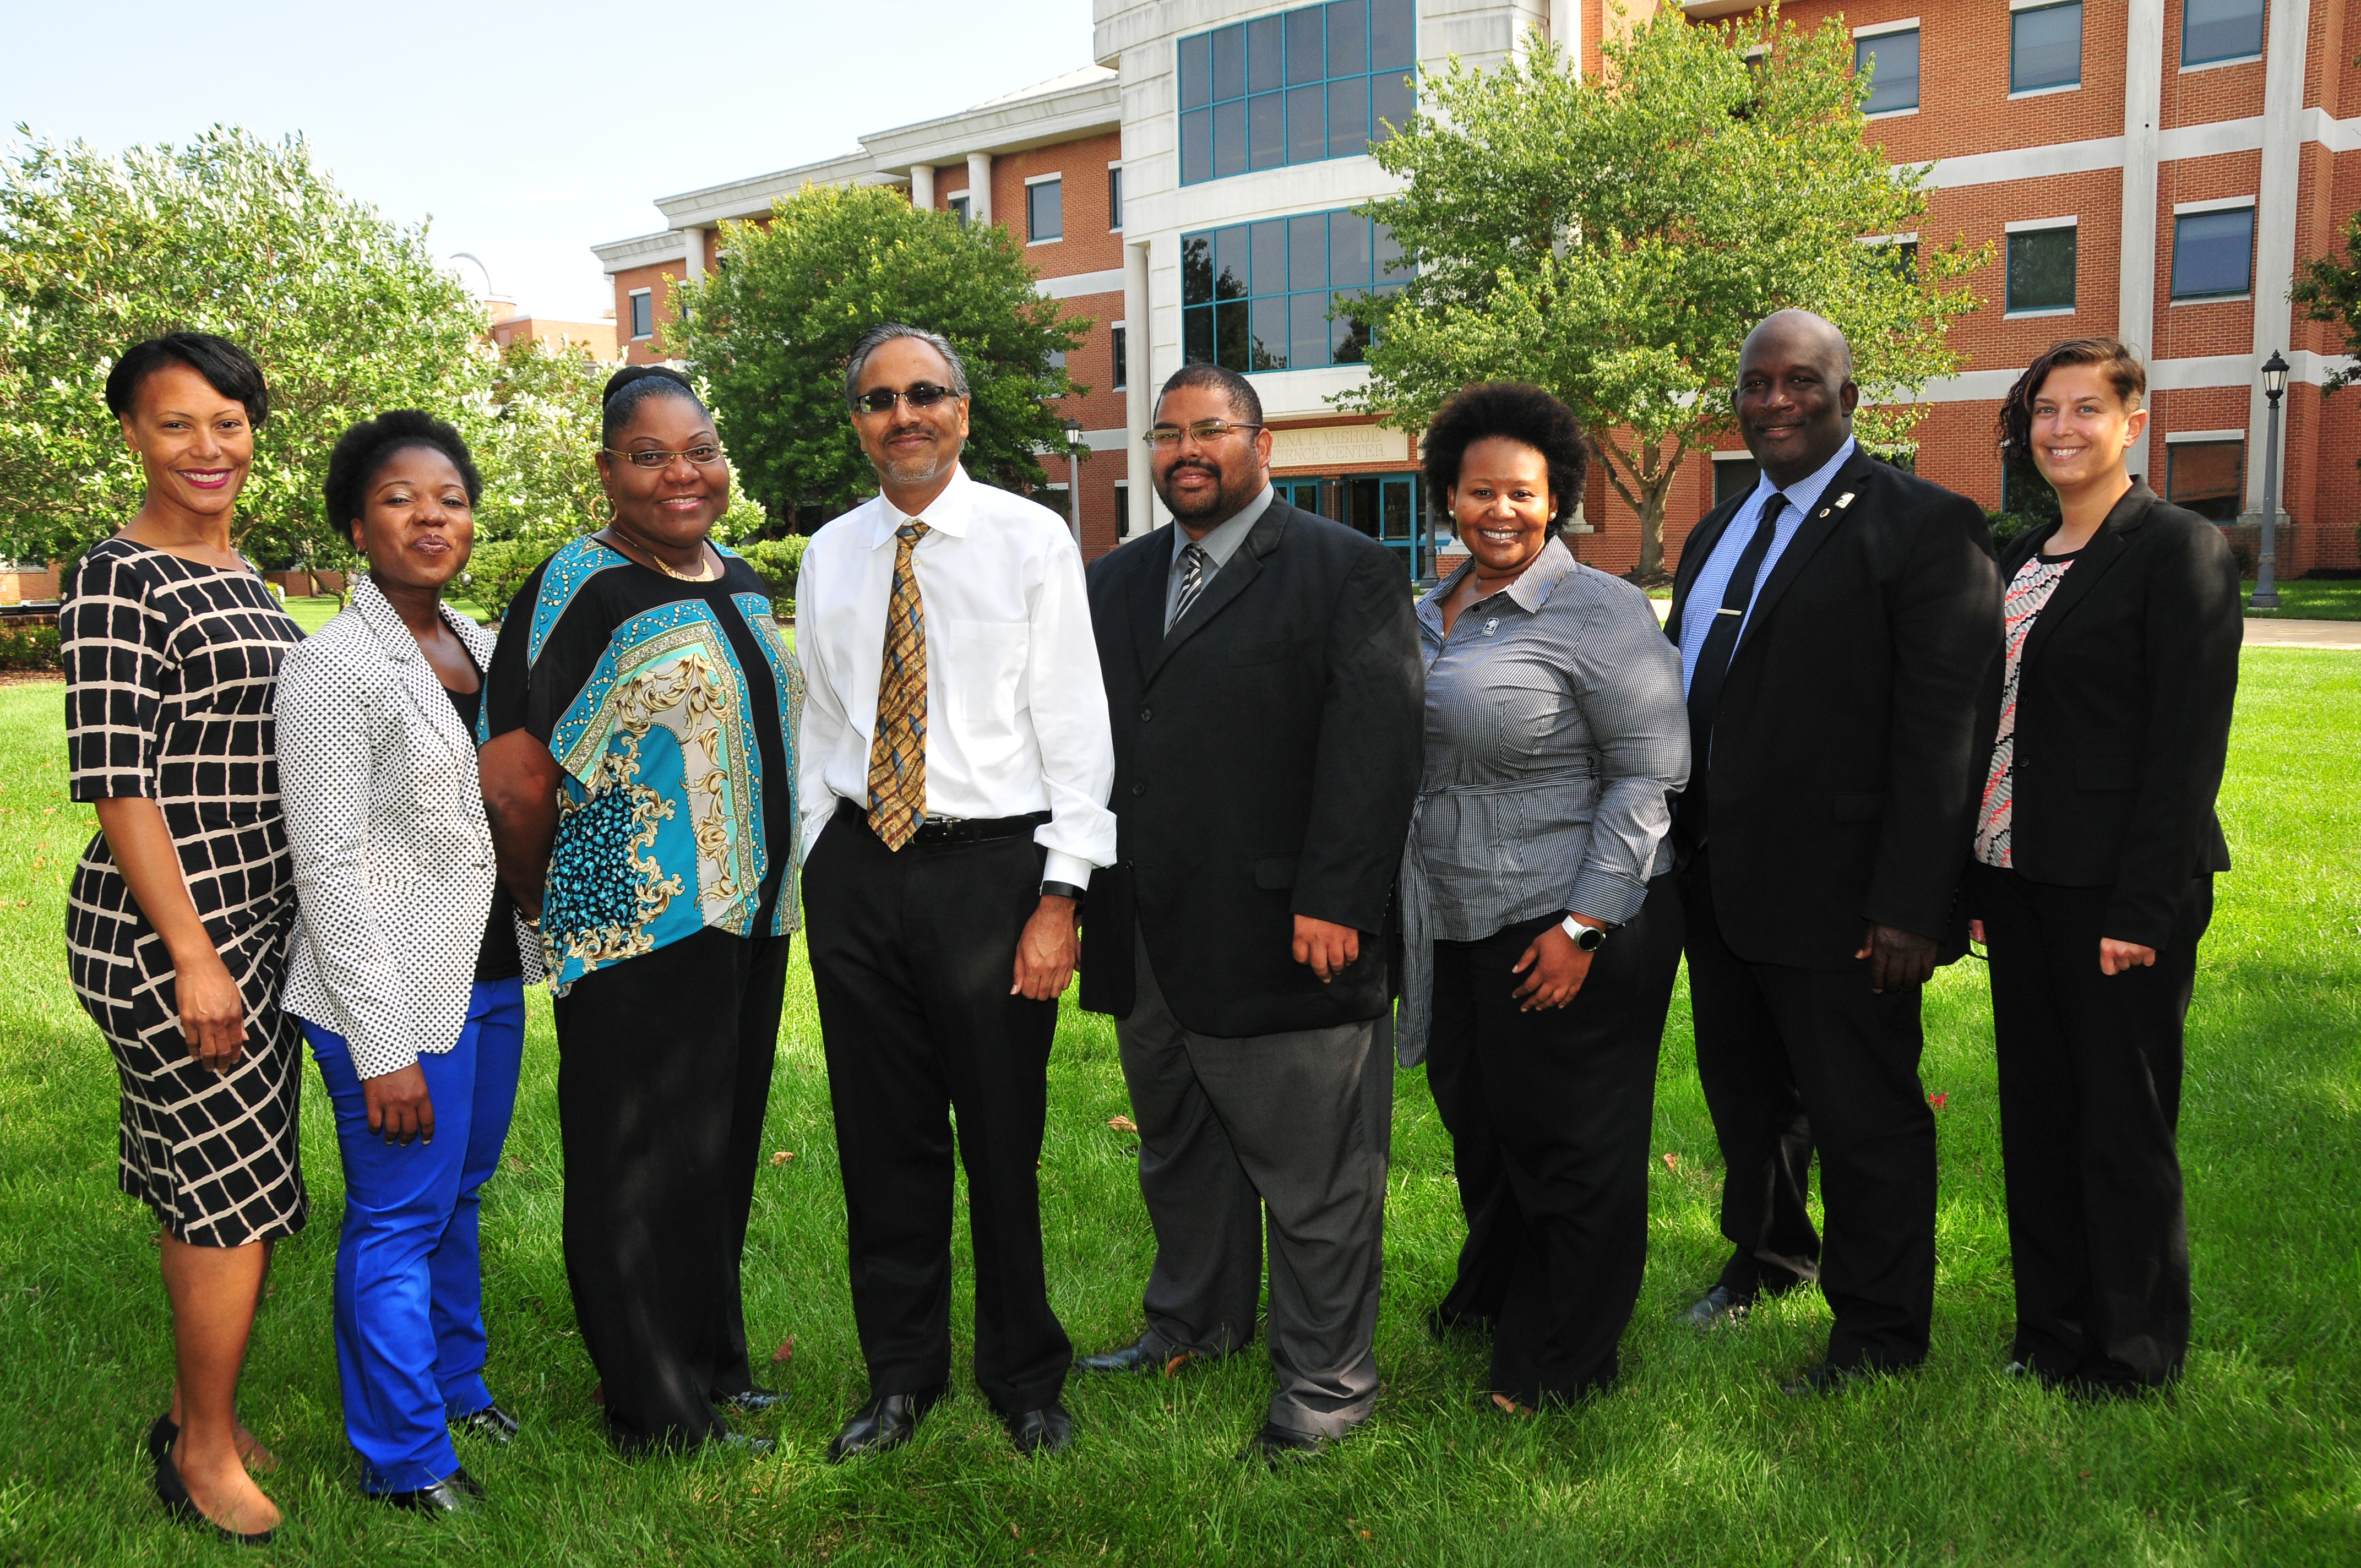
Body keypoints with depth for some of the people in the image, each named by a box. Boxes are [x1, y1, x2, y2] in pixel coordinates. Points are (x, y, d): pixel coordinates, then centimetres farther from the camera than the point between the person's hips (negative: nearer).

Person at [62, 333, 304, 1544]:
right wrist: (191, 955, -19)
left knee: (205, 1189, 16)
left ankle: (199, 1416, 30)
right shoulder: (122, 579, -13)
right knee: (233, 1189, -1)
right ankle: (205, 1453, 15)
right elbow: (116, 780, -17)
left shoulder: (243, 576, 13)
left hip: (258, 920, 8)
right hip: (167, 935, -8)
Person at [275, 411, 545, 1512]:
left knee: (459, 1194, 20)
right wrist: (381, 1046, -18)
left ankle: (455, 1381, 38)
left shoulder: (481, 647, 9)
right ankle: (405, 1454, 20)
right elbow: (328, 869, -17)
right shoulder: (332, 667, -14)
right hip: (397, 995, -7)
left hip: (492, 976, 7)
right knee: (400, 1218, 5)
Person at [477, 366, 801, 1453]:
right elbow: (516, 775, -16)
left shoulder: (739, 582, 11)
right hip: (637, 929, -8)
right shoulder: (580, 588, -13)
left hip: (746, 915, 8)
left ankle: (713, 1363, 34)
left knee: (723, 1147, 17)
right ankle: (658, 1414, 18)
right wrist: (548, 904, -3)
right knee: (645, 1164, 4)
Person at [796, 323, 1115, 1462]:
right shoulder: (828, 557, 9)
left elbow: (1075, 726, -6)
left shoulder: (1032, 539, -3)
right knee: (883, 1141, 11)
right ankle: (901, 1376, 30)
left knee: (1004, 1142, 6)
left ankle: (1024, 1379, 27)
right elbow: (819, 726, 14)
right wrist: (819, 871, 8)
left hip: (989, 860, -3)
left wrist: (1059, 897, -12)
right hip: (857, 864, 4)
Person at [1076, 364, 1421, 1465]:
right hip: (1148, 939, 7)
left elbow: (1374, 746, -12)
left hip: (1283, 935, -6)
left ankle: (1326, 1383, 20)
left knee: (1311, 1172, 3)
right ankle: (1197, 1320, 42)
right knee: (1177, 1148, 21)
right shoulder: (1116, 582, 15)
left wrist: (1334, 901, -19)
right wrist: (1081, 886, 4)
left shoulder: (1347, 571, -4)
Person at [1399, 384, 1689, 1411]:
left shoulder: (1598, 611, -11)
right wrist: (1400, 907, 16)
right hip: (1454, 930, 7)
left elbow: (1646, 775, -13)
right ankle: (1492, 1296, 43)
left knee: (1567, 1143, 6)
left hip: (1569, 931, -6)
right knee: (1477, 1123, 19)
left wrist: (1583, 925, -17)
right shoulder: (1430, 616, 11)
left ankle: (1560, 1360, 25)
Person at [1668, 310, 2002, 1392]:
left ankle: (1880, 1332, 26)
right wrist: (1677, 850, 10)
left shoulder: (1923, 526, -11)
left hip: (1839, 896, -7)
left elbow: (1943, 733, -17)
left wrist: (1911, 906, -21)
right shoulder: (1719, 531, 14)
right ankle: (1767, 1253, 46)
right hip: (1720, 884, 7)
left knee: (1863, 1118, 7)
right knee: (1743, 1094, 23)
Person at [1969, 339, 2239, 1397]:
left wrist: (2143, 907, -18)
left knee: (2125, 1124, 5)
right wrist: (1980, 878, 9)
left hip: (2119, 891, -7)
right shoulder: (2022, 559, 12)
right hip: (2019, 877, 7)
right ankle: (2051, 1326, 30)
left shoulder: (2179, 549, -9)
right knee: (2036, 1113, 14)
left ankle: (2136, 1351, 22)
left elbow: (2189, 743, -14)